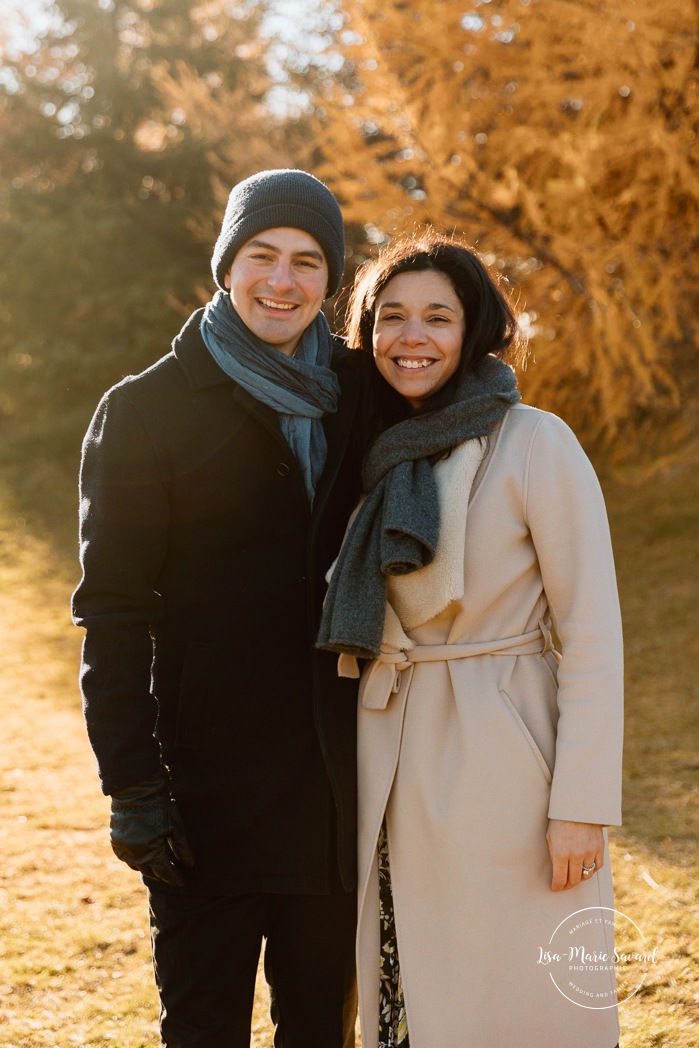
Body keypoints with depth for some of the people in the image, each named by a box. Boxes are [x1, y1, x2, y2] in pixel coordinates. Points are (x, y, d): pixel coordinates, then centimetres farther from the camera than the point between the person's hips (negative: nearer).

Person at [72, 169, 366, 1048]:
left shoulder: (356, 399, 7)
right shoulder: (147, 412, -5)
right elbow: (112, 612, -8)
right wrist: (132, 786, -13)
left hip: (336, 783, 4)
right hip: (208, 782, -4)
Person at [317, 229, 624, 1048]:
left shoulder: (534, 444, -8)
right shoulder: (377, 454, 10)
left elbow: (591, 634, -10)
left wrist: (582, 805, -14)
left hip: (504, 766, -6)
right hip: (396, 773, 6)